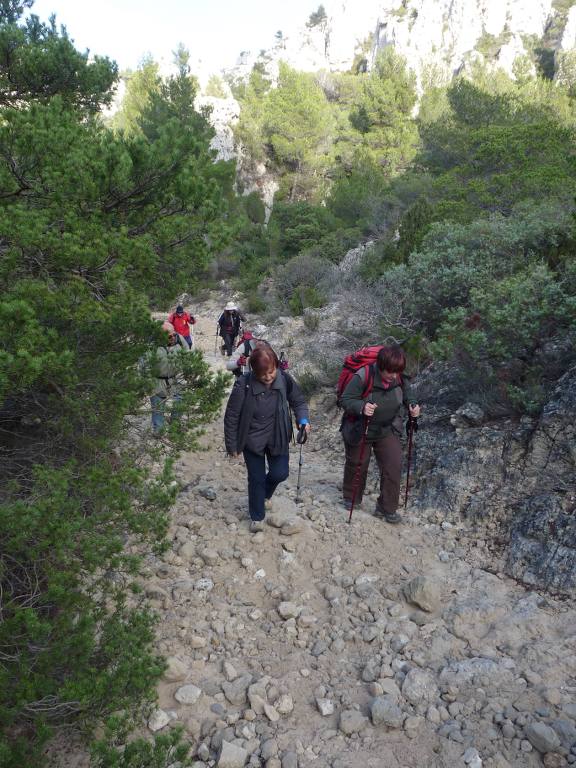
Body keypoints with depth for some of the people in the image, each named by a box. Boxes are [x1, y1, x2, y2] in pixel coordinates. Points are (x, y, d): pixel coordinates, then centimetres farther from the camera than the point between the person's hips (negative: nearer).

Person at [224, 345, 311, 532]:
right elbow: (231, 417, -15)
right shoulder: (243, 385, -26)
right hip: (252, 440, -2)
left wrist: (303, 419, -20)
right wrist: (232, 446, -8)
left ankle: (265, 494, 43)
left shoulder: (285, 380, -18)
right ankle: (257, 517, 31)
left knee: (280, 473, 6)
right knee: (256, 478, 7)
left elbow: (298, 401, 0)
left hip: (277, 438, 2)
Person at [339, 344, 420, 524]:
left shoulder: (400, 378, -14)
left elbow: (407, 396, 5)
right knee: (357, 466, 15)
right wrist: (361, 407, -42)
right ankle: (351, 499, 43)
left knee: (394, 466, -4)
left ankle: (387, 508, 13)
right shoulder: (363, 377, -30)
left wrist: (412, 405, -17)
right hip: (360, 430, -3)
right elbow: (345, 399, -23)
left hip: (388, 430, 4)